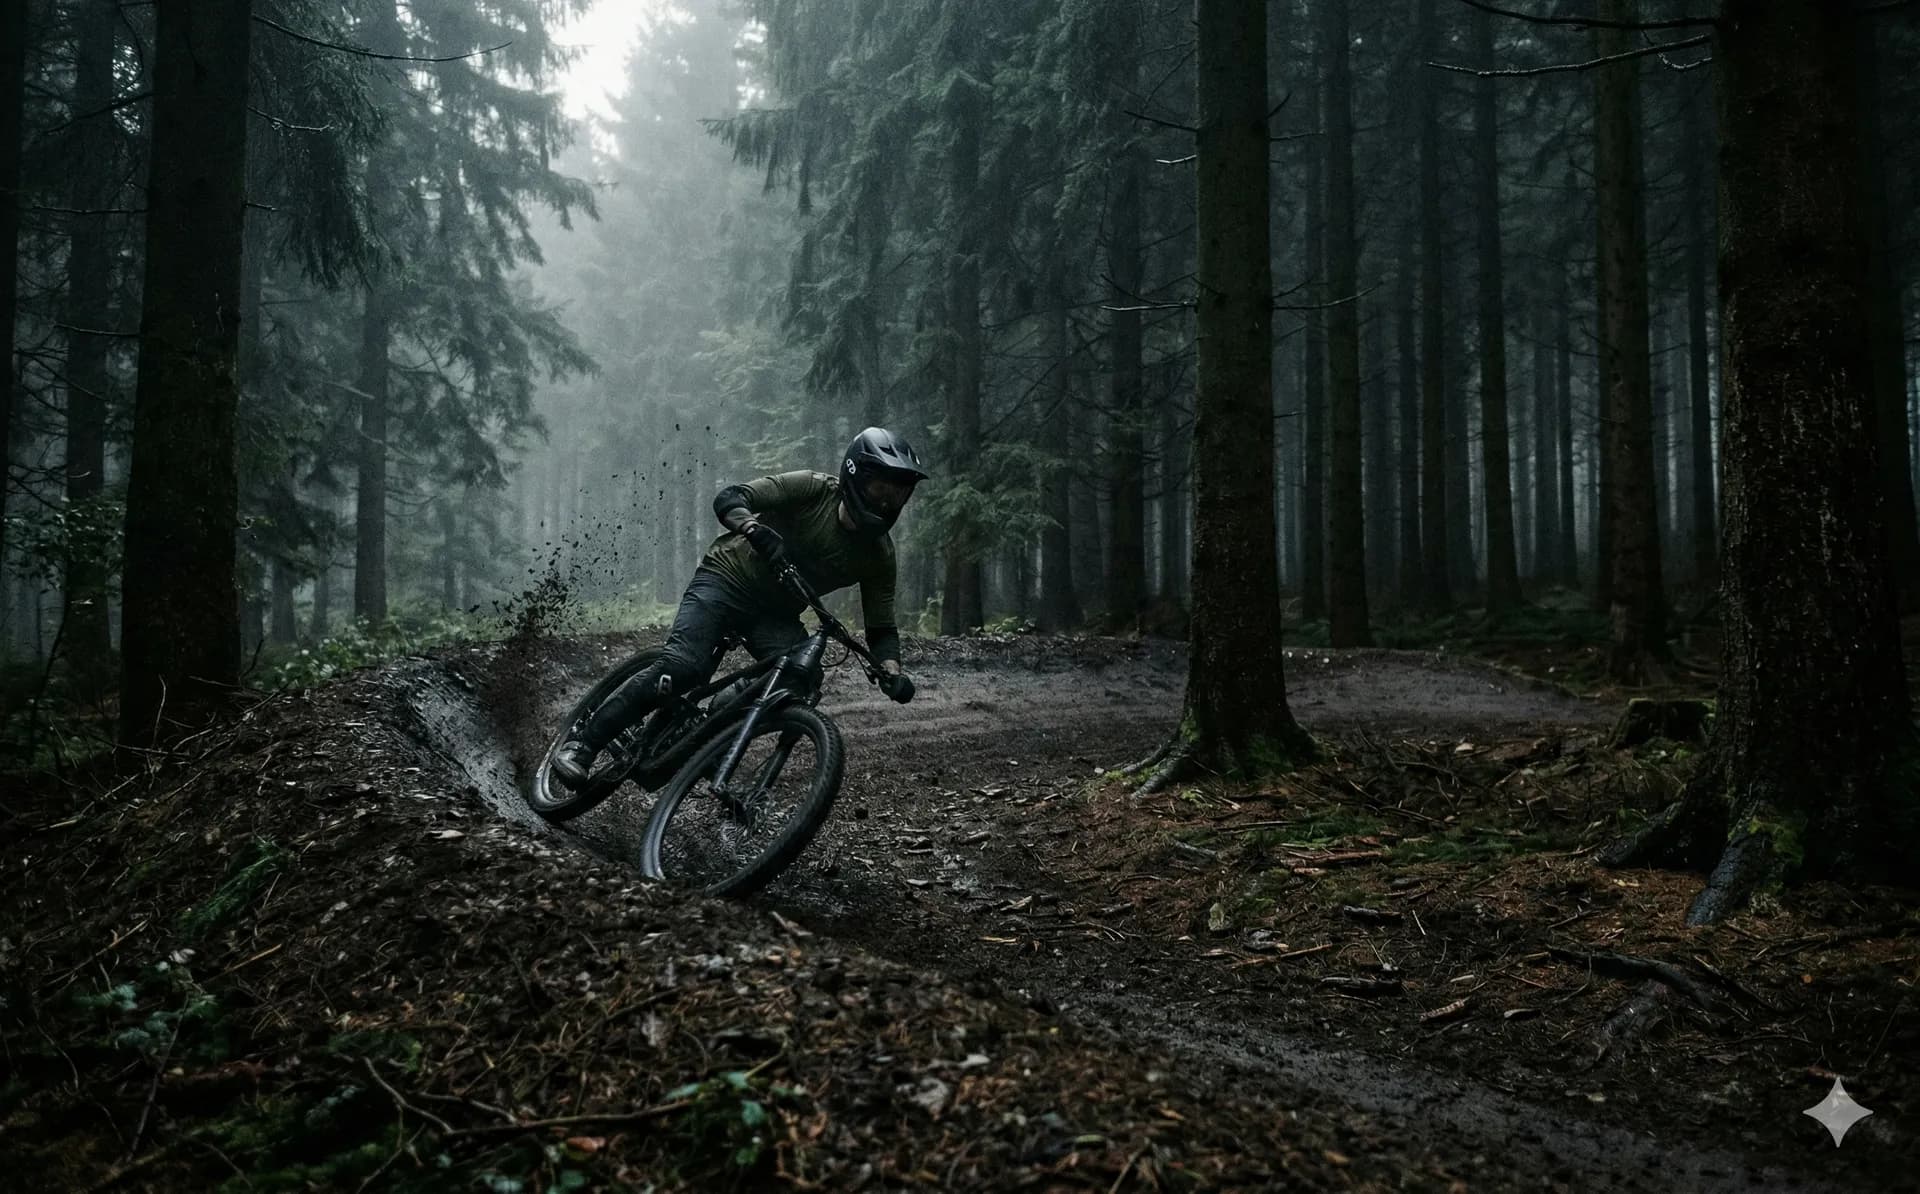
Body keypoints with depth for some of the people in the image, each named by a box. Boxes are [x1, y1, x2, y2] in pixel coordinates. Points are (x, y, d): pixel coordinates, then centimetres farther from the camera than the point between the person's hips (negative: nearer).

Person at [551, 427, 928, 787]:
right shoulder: (813, 489, -16)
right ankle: (581, 745, -16)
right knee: (682, 667, -26)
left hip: (777, 615, 5)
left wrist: (891, 670, -25)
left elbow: (881, 627, -4)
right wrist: (756, 531, -44)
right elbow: (728, 499, -22)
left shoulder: (879, 555, -6)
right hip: (726, 579, -4)